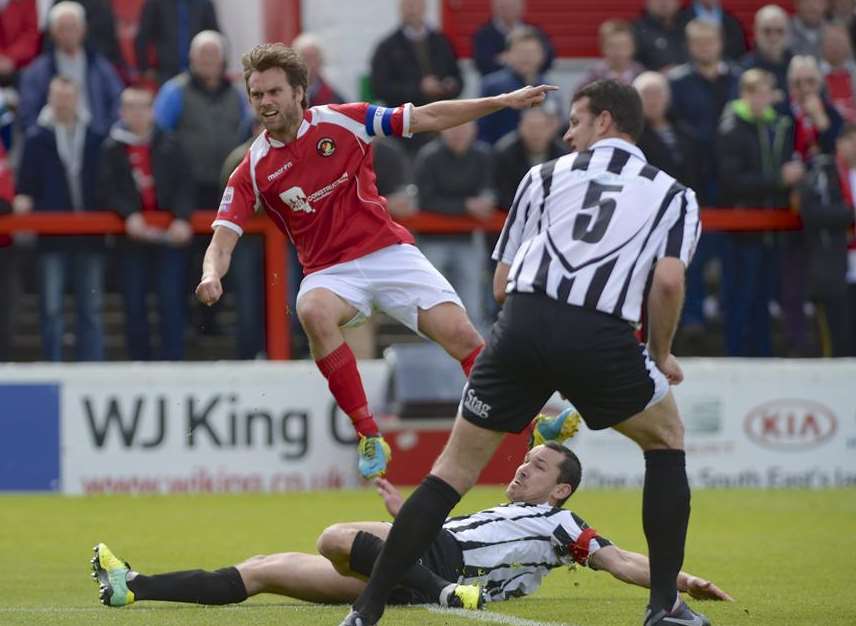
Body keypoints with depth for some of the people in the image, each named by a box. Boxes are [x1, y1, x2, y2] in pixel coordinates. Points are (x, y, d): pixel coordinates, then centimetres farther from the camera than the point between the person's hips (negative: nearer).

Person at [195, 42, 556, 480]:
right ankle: (369, 439, -27)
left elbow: (427, 119, 2)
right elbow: (222, 241, -6)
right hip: (329, 271, 0)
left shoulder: (342, 122, -2)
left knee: (459, 334, -14)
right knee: (313, 312, -35)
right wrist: (211, 275, -30)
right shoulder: (253, 170, -2)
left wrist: (504, 101, -1)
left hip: (389, 252, 1)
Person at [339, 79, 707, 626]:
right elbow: (668, 280, 1)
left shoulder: (546, 176, 23)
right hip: (603, 337, -1)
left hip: (522, 327, 2)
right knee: (666, 438, 24)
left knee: (455, 468, 11)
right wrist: (661, 356, 16)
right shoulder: (674, 195, 19)